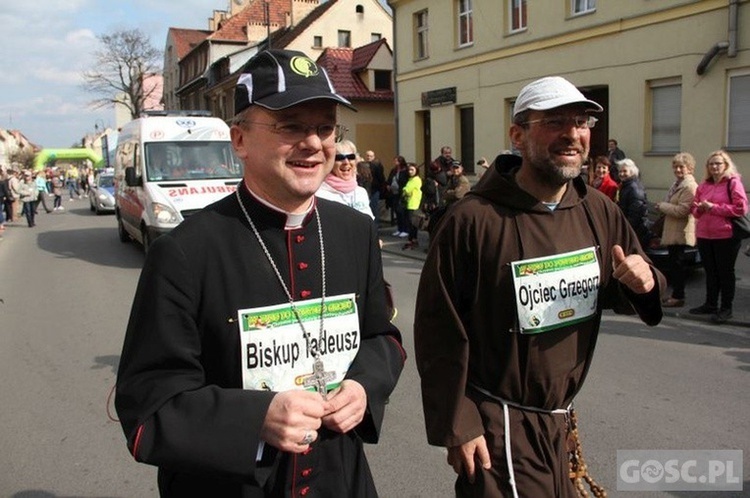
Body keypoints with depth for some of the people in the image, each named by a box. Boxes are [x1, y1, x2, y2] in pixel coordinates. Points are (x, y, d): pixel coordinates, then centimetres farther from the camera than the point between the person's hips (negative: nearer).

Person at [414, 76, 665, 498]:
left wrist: (644, 284, -10)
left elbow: (620, 291, 14)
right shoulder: (474, 219, -19)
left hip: (562, 424, 7)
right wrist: (457, 425, -13)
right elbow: (439, 331, -16)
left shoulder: (600, 213, 0)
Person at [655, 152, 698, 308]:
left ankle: (678, 297, 5)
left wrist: (661, 206, -12)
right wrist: (663, 208, 5)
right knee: (674, 263, 15)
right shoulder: (677, 184, 14)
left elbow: (682, 210, -22)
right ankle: (675, 293, 24)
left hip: (680, 232, -9)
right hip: (672, 230, 9)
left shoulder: (689, 186, -16)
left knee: (677, 264, -3)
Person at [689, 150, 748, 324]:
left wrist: (713, 207, -15)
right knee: (710, 272, 14)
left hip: (726, 236, -5)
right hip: (704, 236, 6)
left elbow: (741, 208, -14)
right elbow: (695, 210, 19)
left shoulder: (733, 182, -5)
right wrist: (699, 208, -5)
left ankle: (726, 308, 11)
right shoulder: (703, 185, 13)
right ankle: (710, 304, 24)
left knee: (725, 272, 3)